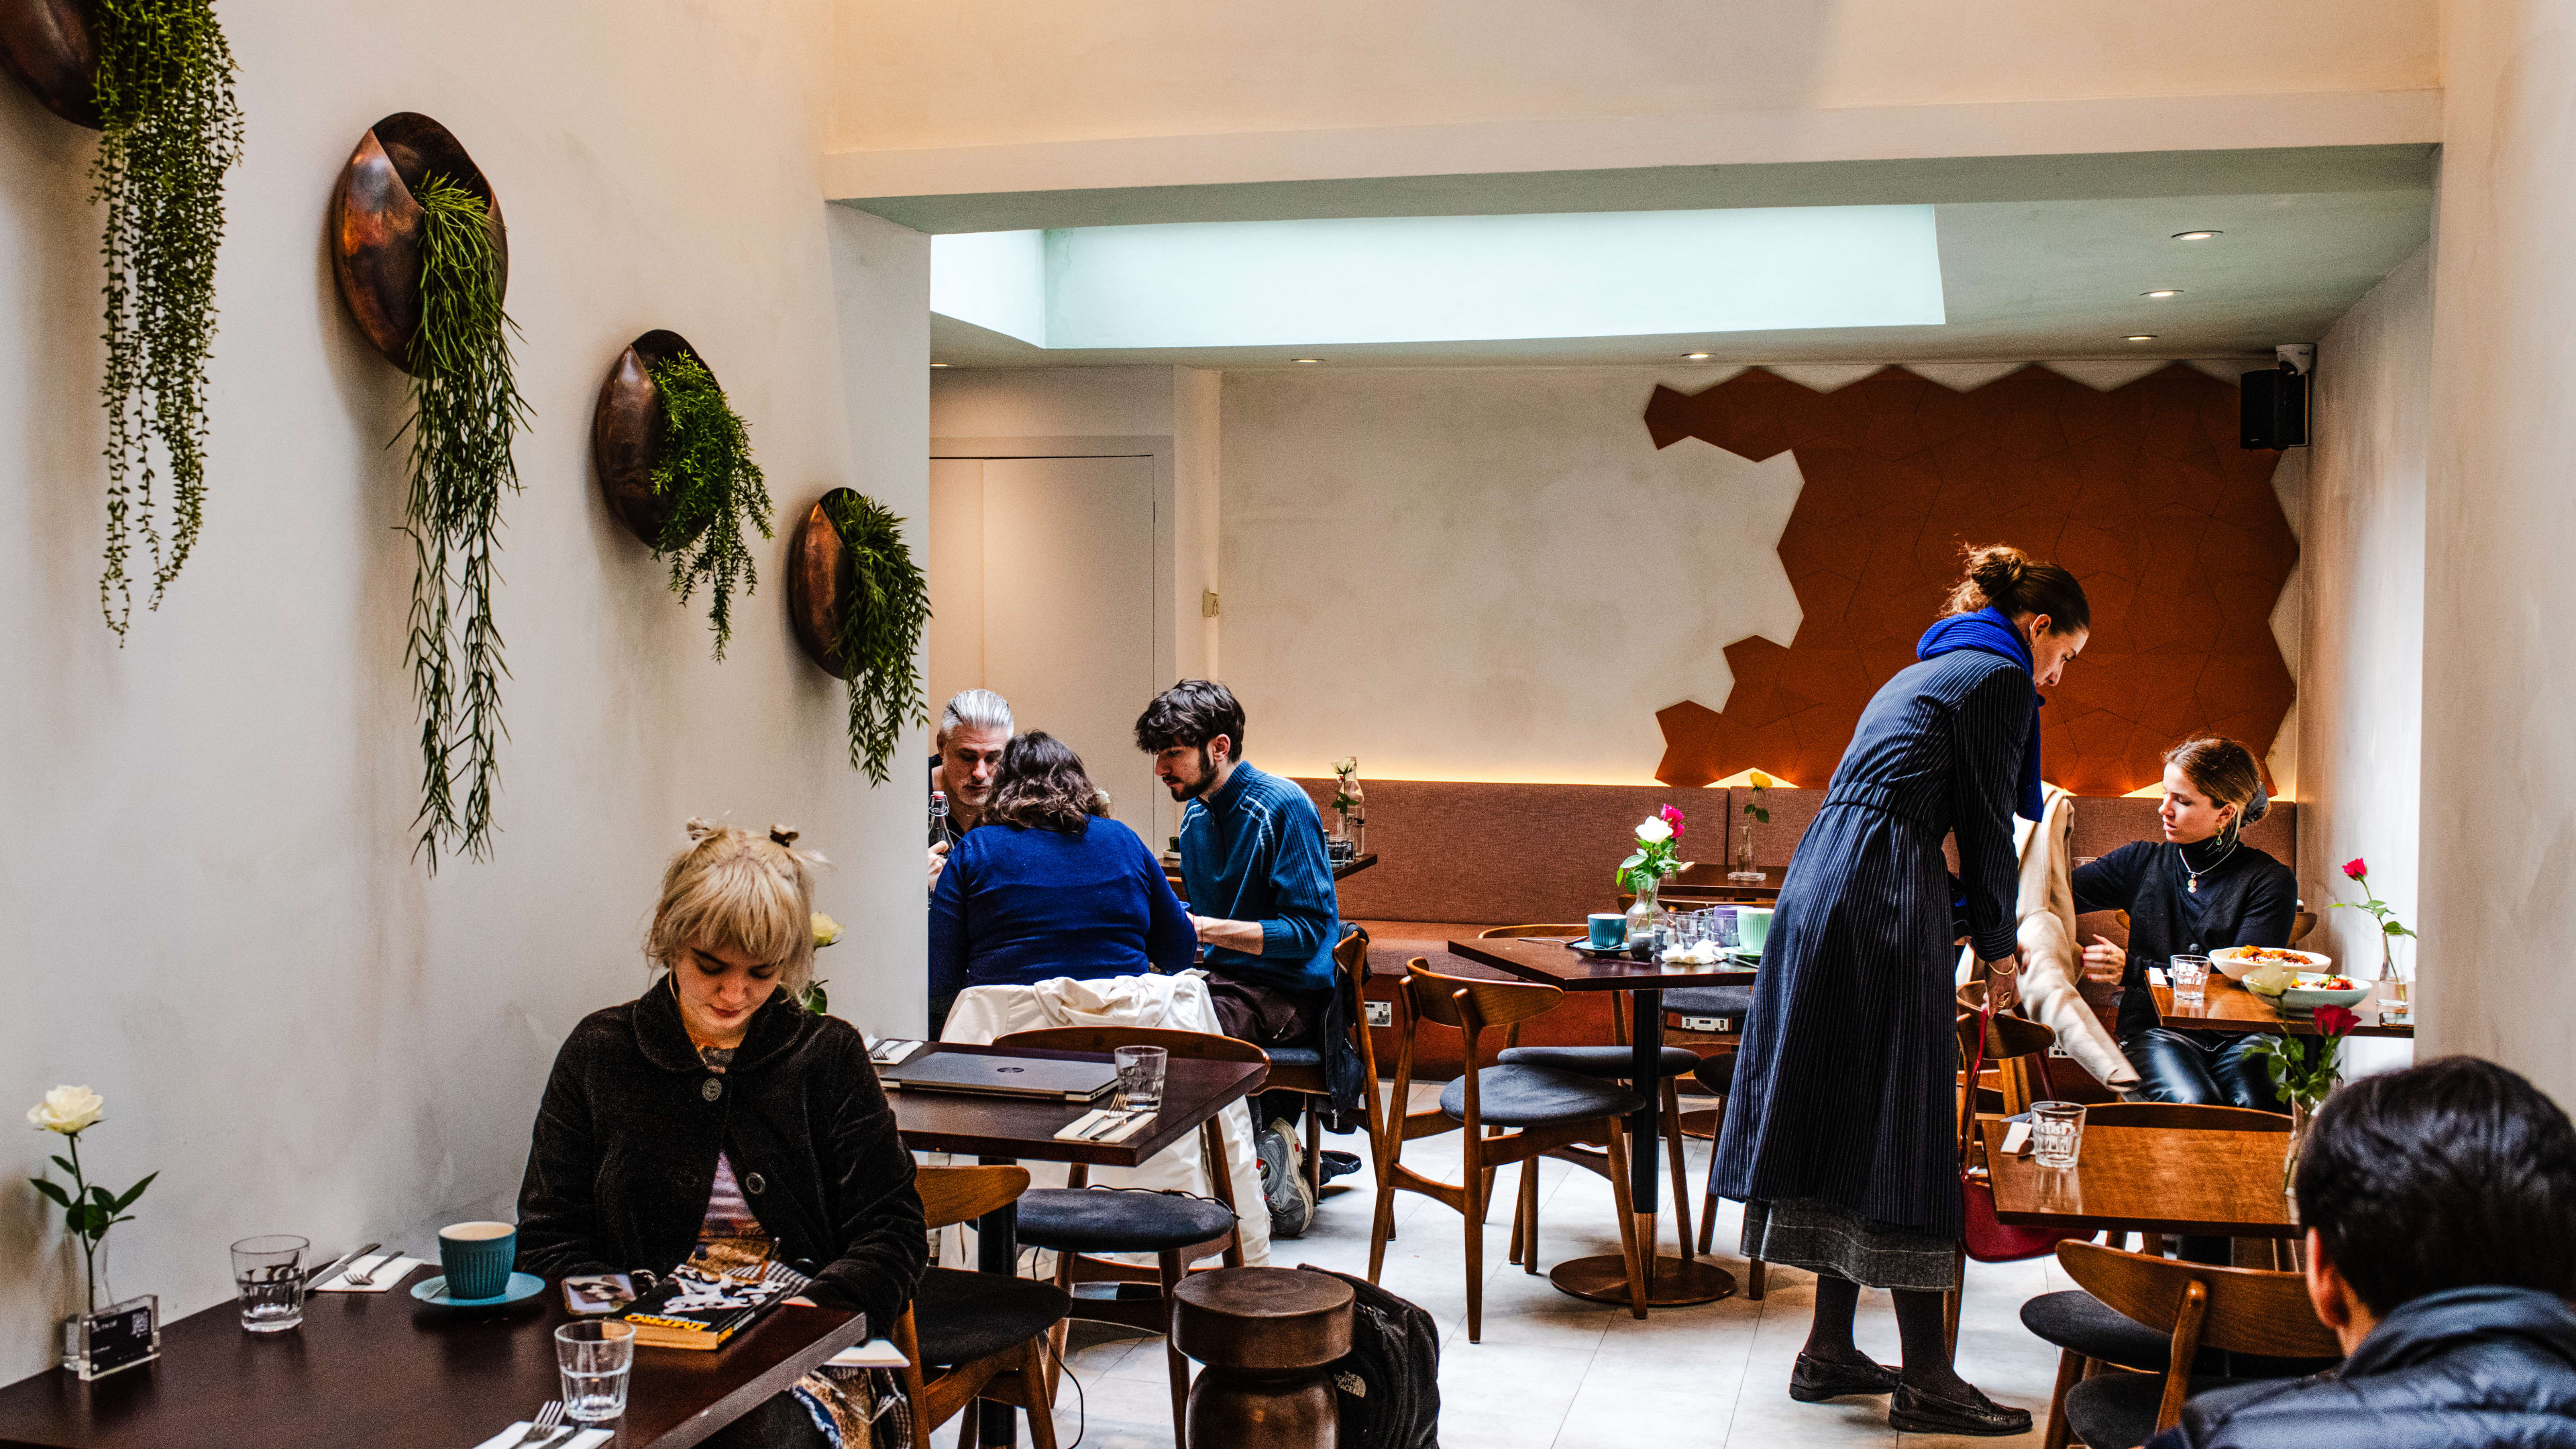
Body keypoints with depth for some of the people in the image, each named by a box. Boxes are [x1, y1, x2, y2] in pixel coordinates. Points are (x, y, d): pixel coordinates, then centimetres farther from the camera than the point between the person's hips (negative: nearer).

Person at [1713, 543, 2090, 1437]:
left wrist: (1977, 923, 28)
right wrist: (1999, 943, 10)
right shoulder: (1999, 676, -1)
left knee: (1841, 1121, 12)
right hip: (1886, 902, -9)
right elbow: (1987, 827, -3)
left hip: (1816, 889, 9)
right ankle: (1925, 1381, 0)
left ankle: (1829, 1353, 17)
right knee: (1901, 1130, -6)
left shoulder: (1921, 673, 27)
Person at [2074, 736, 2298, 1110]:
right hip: (2154, 1032, 1)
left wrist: (2133, 969, -15)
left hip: (2237, 1036, -1)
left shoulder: (2271, 881, 2)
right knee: (2193, 1104, -31)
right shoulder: (2142, 862, 12)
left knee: (2256, 1106, -32)